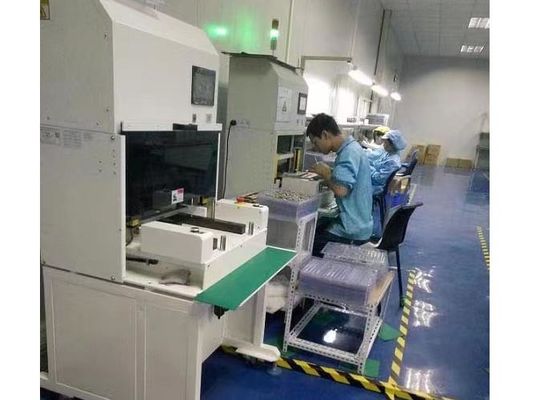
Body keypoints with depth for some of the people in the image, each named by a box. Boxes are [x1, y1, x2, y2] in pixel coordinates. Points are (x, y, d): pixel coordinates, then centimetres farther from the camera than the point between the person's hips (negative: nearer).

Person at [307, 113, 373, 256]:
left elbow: (341, 189, -32)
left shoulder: (349, 153, -20)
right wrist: (329, 174, 0)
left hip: (352, 231, -10)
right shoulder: (351, 148, 10)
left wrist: (325, 173, -15)